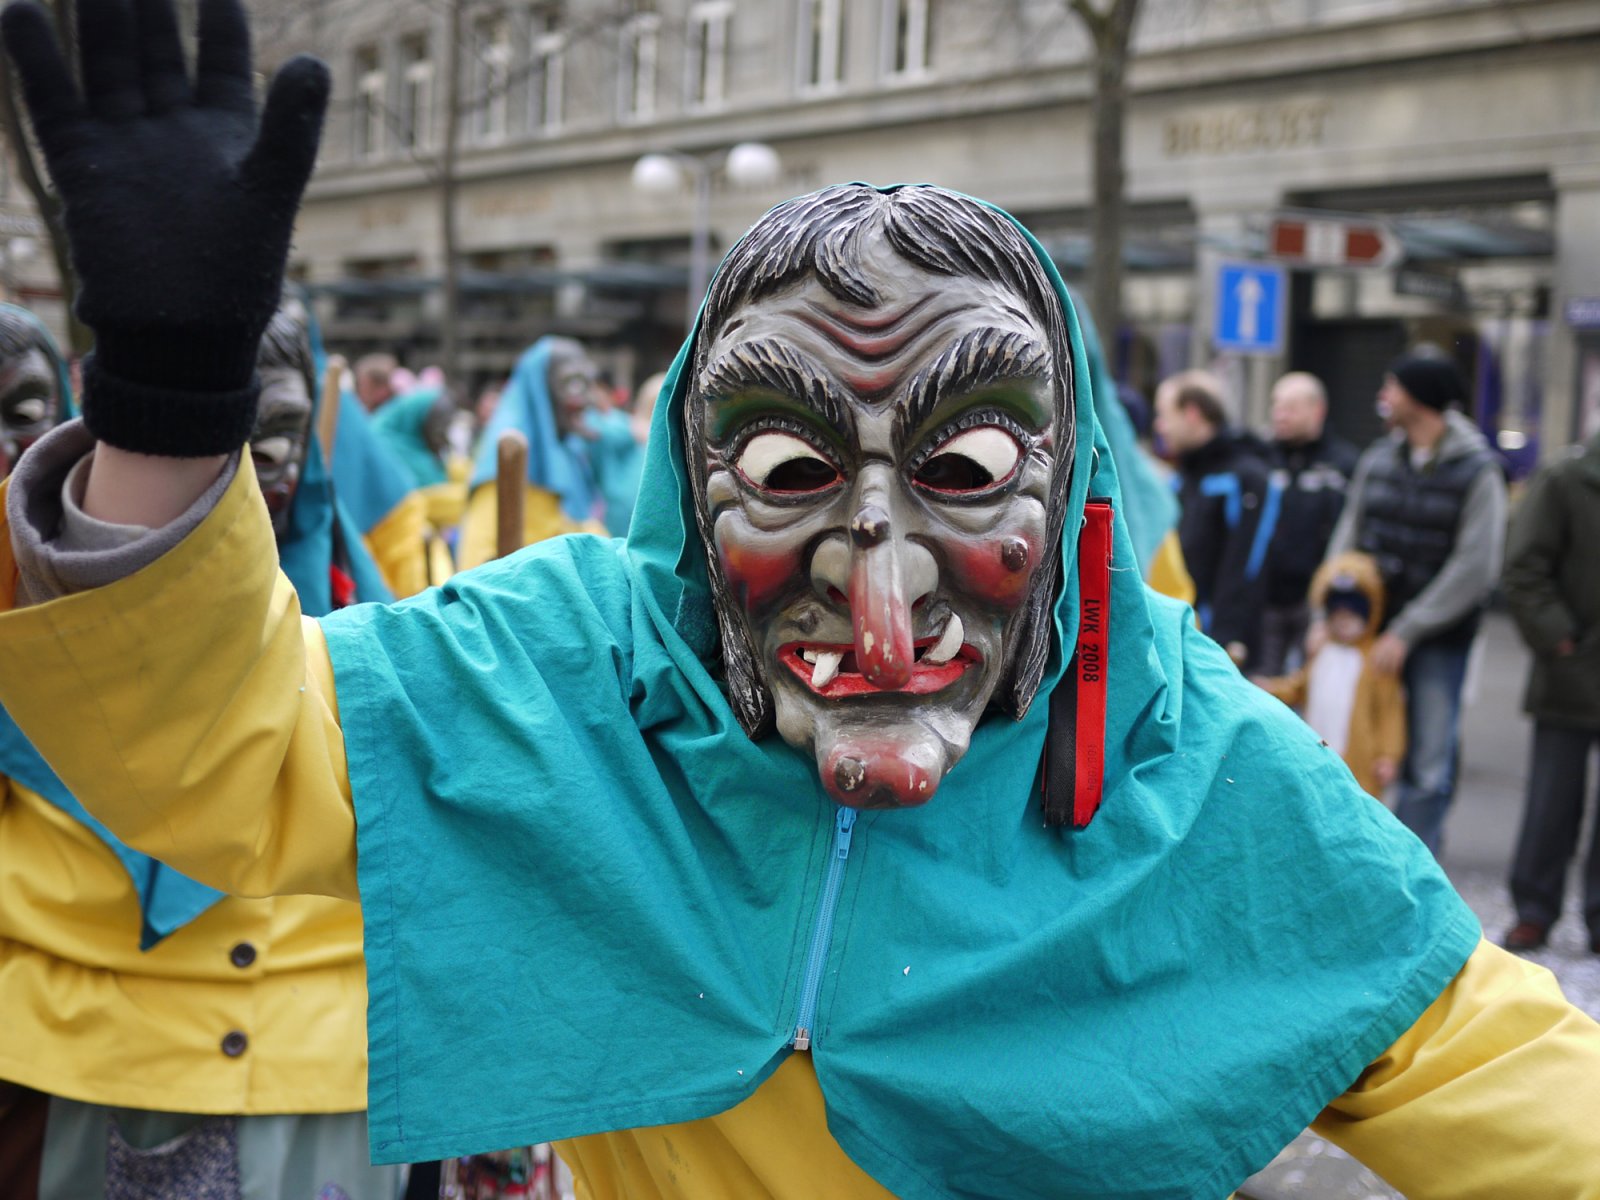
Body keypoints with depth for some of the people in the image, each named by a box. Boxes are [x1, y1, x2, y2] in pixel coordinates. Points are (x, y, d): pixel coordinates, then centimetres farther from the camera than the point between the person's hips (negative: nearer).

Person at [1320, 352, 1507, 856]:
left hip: (1439, 642, -4)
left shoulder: (1477, 471, -8)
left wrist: (1405, 633, -15)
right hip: (1368, 628, 4)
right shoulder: (1377, 460, 7)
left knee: (1427, 766, 0)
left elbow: (1474, 569, -13)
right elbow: (1347, 540, 9)